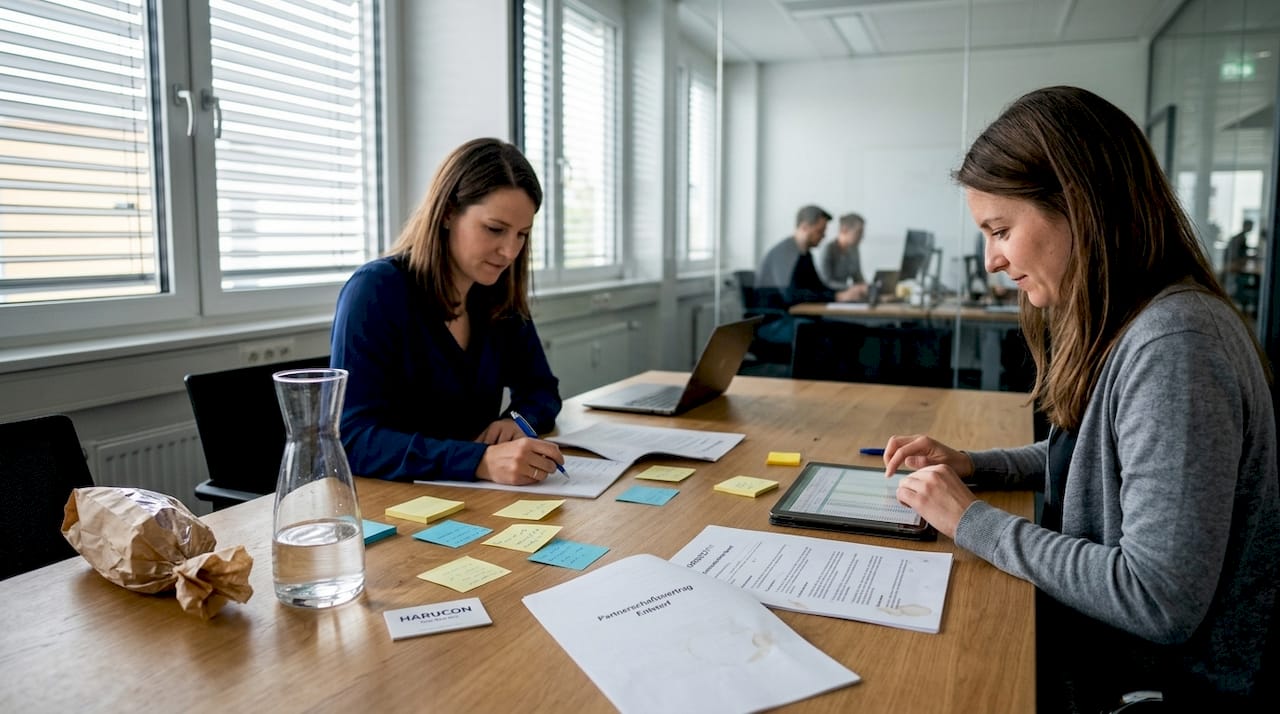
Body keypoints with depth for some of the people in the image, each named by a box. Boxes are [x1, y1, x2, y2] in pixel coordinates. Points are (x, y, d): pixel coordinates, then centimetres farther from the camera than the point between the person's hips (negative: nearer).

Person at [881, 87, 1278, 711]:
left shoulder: (1174, 343, -28)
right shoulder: (1117, 325, 2)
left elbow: (1161, 602, -30)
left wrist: (973, 521, -21)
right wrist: (972, 466, 2)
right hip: (1113, 639, 8)